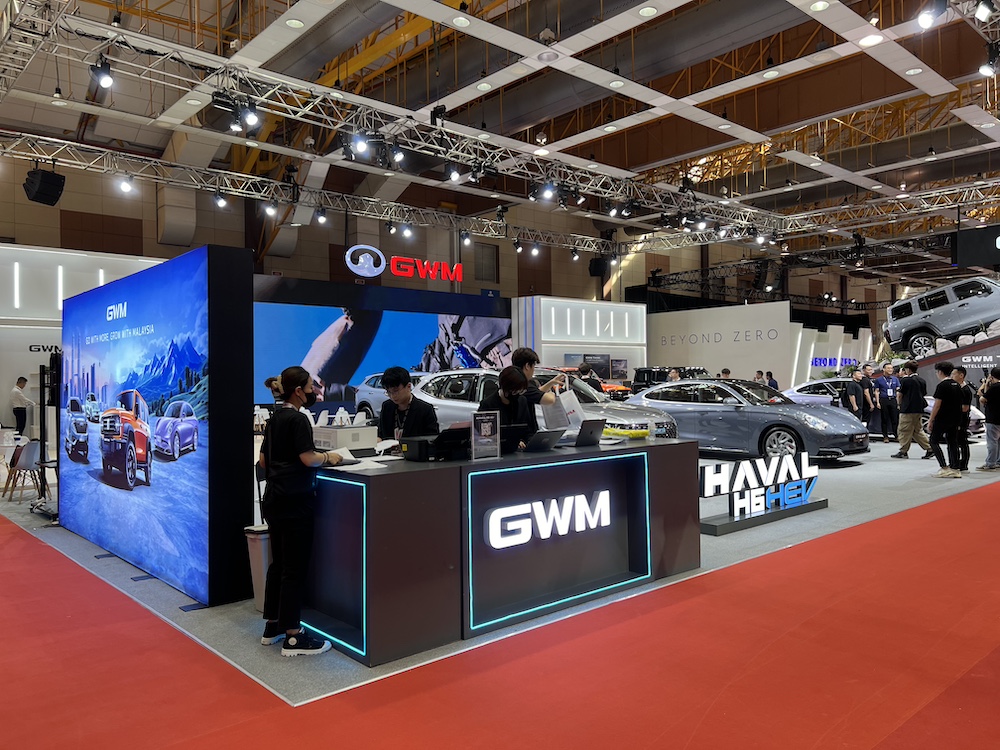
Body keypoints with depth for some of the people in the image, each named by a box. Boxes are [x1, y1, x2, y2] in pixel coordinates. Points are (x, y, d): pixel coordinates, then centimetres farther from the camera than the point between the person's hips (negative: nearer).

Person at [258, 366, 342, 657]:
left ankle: (272, 626, 27)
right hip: (294, 502, -10)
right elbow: (308, 458, -20)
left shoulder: (275, 419, 14)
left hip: (274, 500, 10)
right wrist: (330, 457, -4)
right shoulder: (297, 419, -14)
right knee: (295, 569, -4)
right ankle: (293, 638, 1)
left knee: (278, 564, 17)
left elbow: (263, 460, 17)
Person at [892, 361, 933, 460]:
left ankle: (903, 452, 2)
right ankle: (929, 449, 11)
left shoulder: (906, 380, -12)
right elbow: (924, 394, 19)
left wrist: (899, 403, 12)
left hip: (908, 409, -8)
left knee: (904, 430, 0)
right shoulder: (922, 381, 11)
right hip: (919, 409, 8)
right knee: (918, 430, 16)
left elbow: (899, 395, -6)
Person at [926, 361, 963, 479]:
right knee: (952, 443, 11)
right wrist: (957, 419, 22)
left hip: (943, 419, -8)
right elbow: (960, 404, 16)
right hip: (955, 419, 8)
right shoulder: (957, 385, 11)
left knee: (934, 441, 1)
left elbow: (937, 405, -16)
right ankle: (955, 469, 9)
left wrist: (930, 421, -12)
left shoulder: (942, 385, -14)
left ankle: (944, 468, -8)